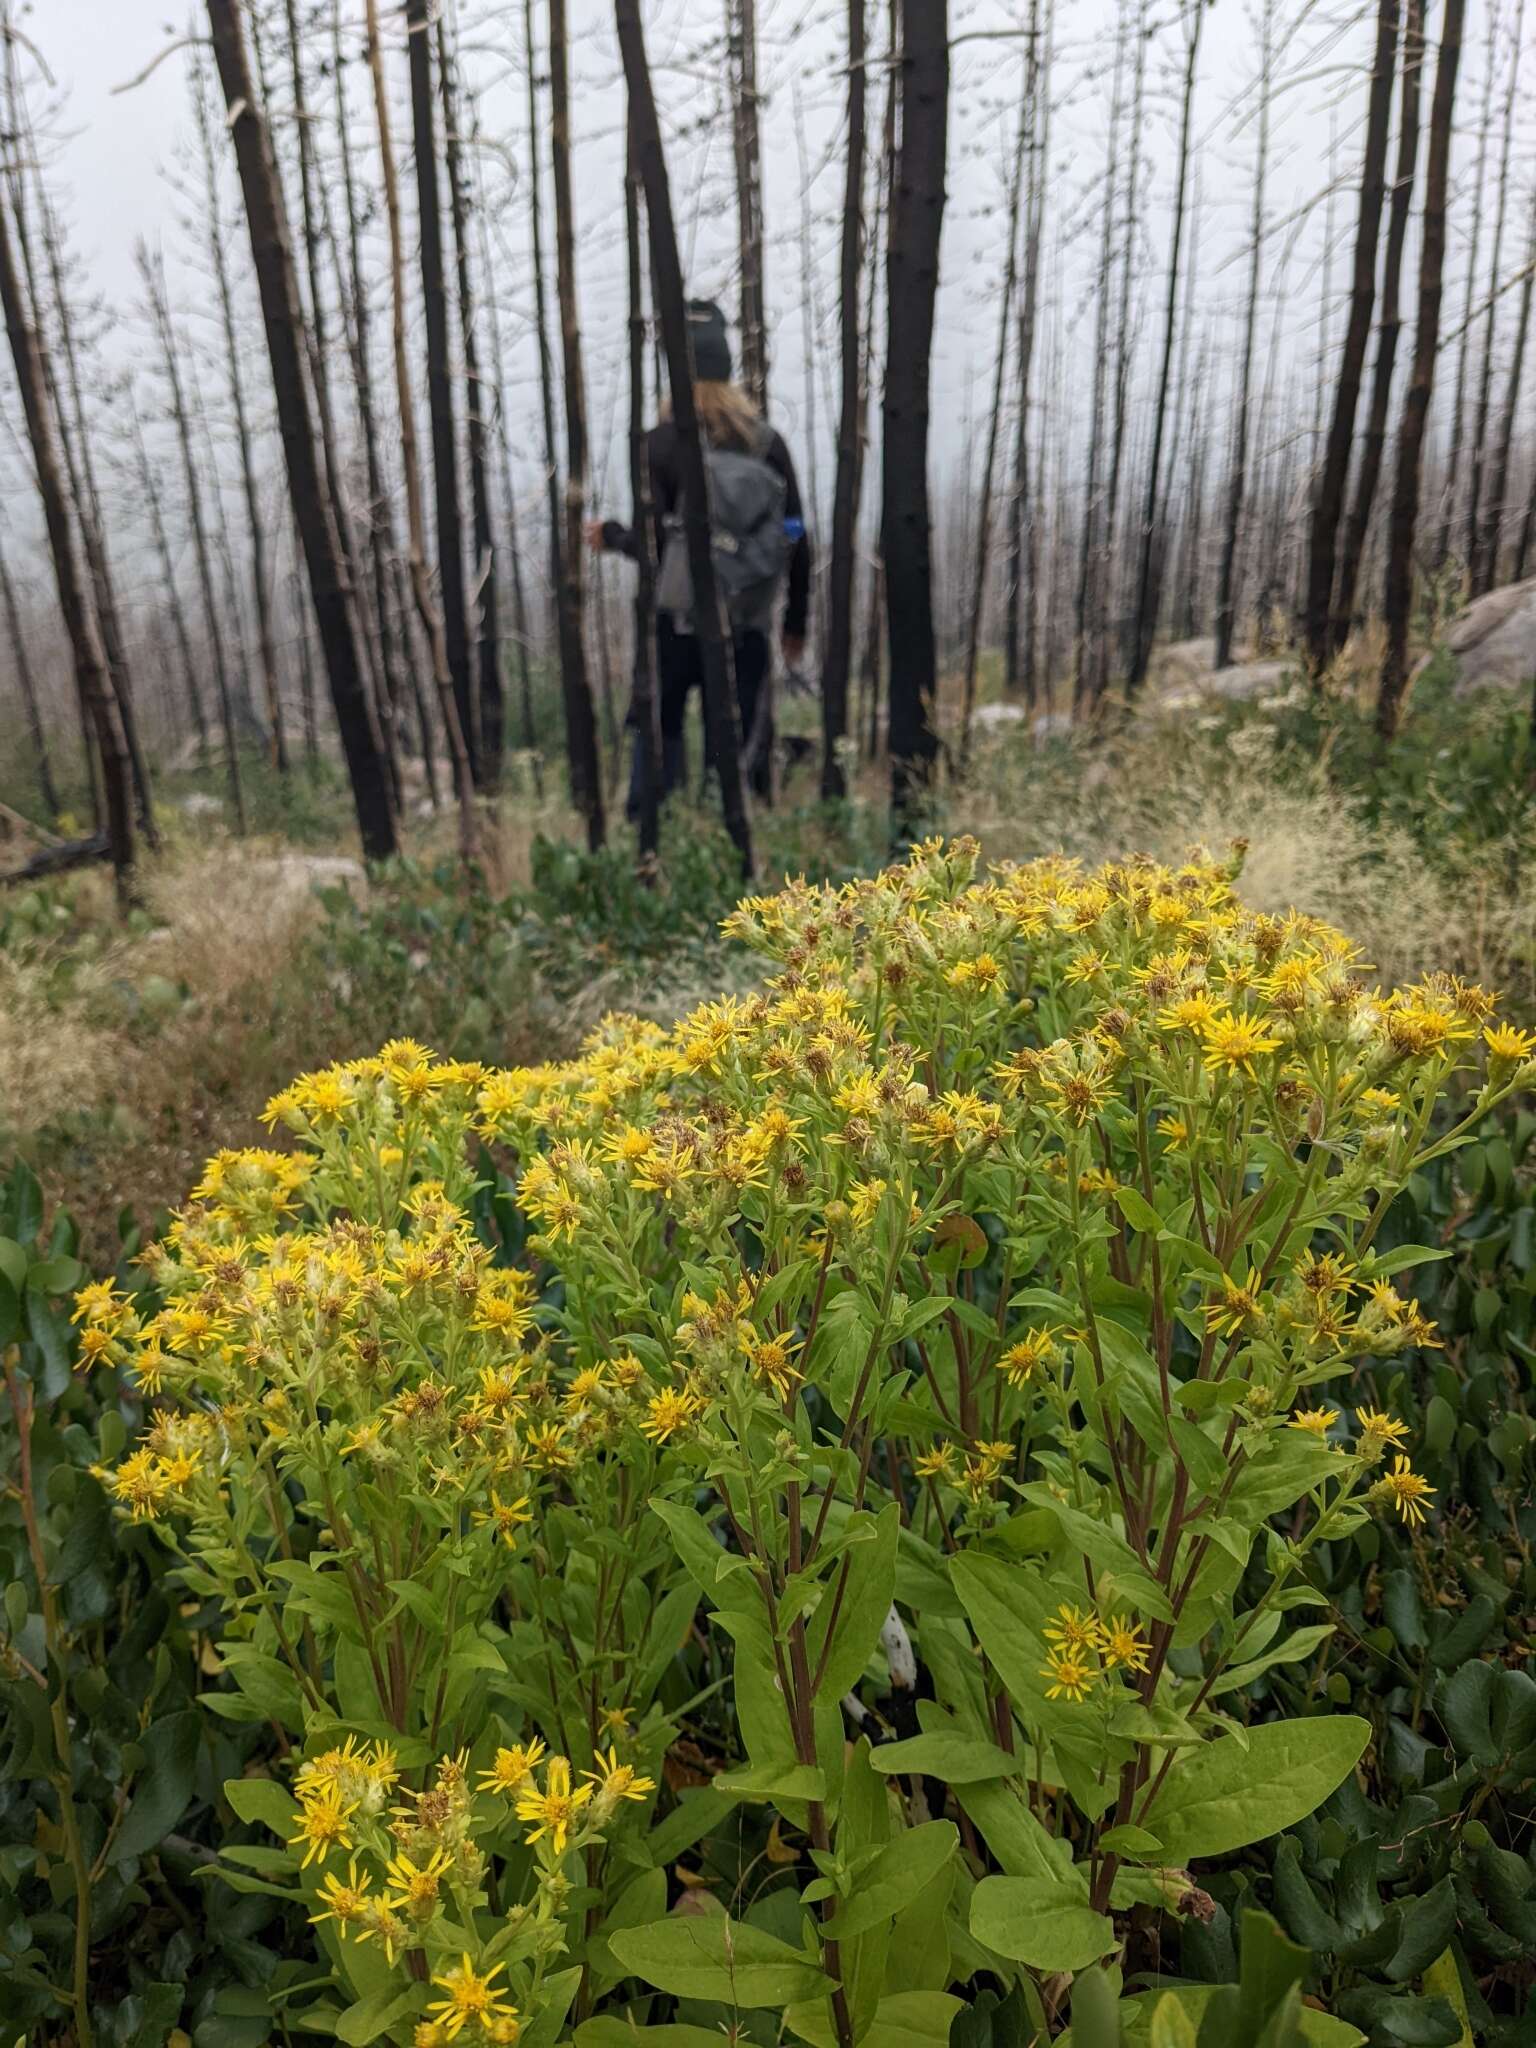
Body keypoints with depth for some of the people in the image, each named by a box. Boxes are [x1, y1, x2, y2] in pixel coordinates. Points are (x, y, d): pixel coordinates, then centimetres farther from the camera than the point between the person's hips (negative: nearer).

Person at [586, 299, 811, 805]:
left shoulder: (661, 444, -5)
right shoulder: (767, 442, 4)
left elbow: (656, 544, -11)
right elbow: (796, 541, 4)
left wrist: (611, 535, 9)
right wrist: (796, 621, 14)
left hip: (676, 625, -2)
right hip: (748, 629, 2)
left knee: (660, 738, 8)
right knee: (745, 750, 7)